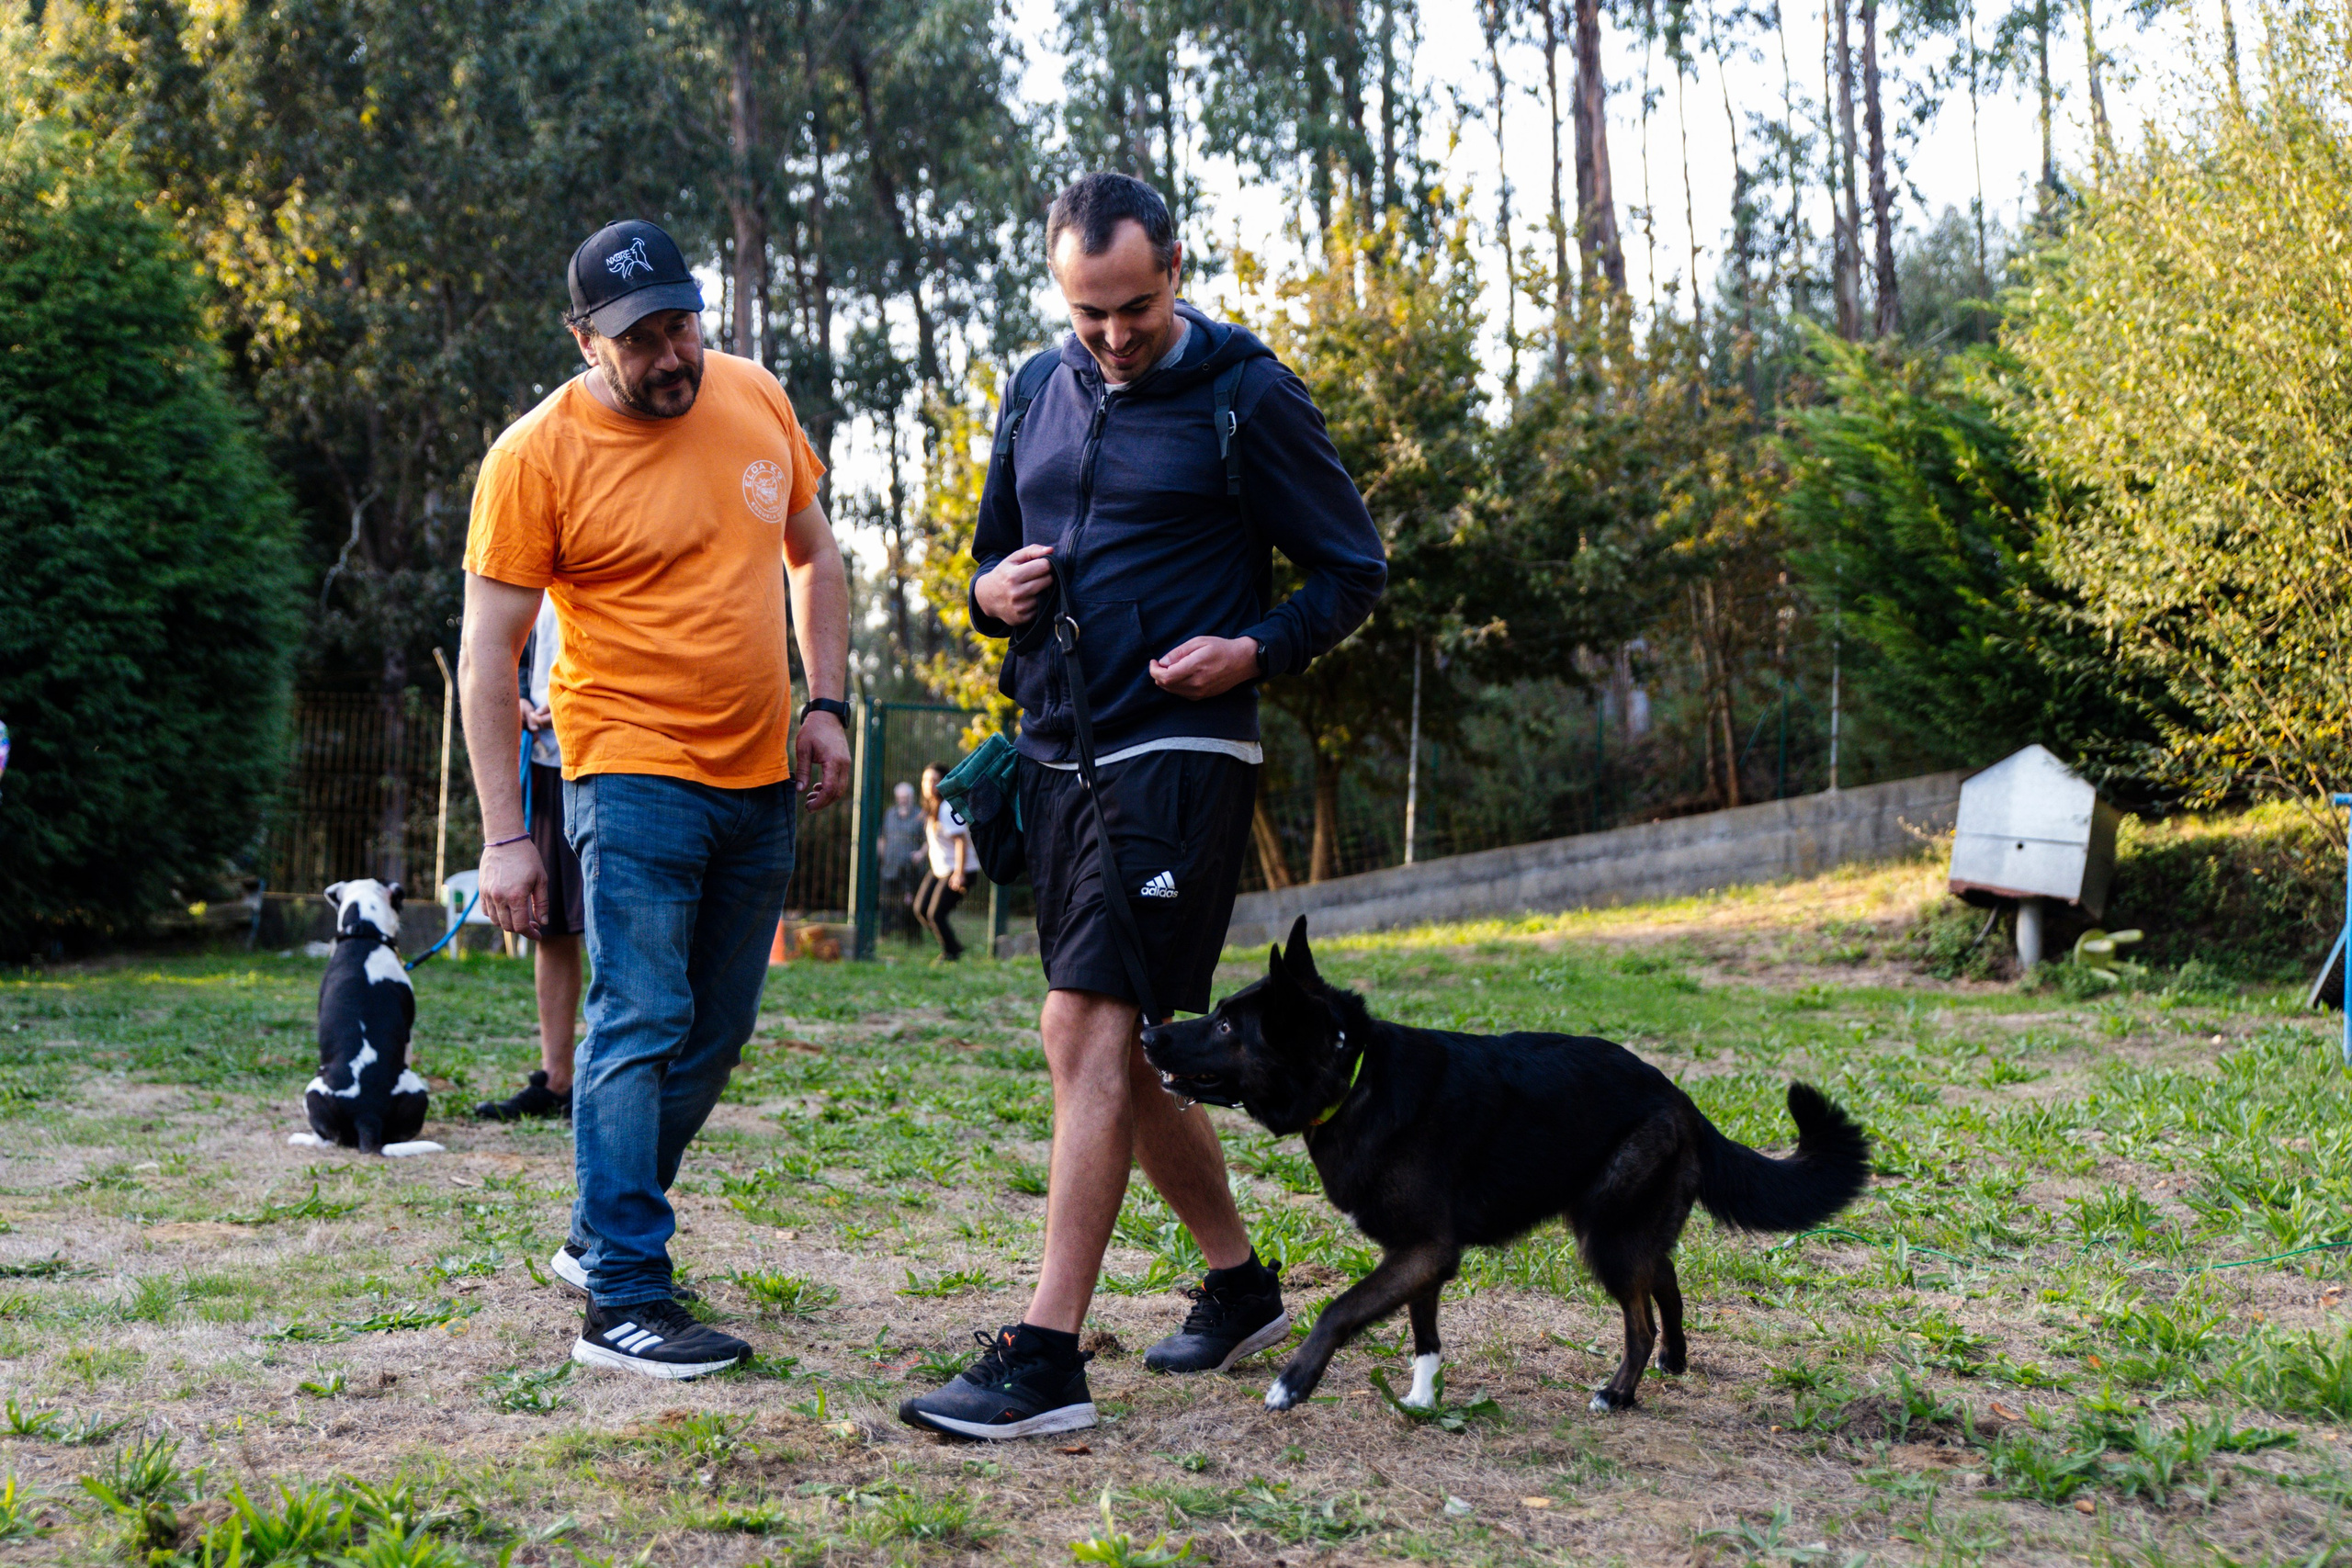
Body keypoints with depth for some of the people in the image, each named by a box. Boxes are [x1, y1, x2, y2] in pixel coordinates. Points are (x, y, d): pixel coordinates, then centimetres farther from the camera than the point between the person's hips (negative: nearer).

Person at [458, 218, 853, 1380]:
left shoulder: (755, 399, 4)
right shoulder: (536, 457, -12)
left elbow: (813, 555, 17)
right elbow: (488, 650, -10)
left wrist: (827, 702, 5)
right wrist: (502, 837, -14)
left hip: (762, 780, 6)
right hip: (636, 774, -6)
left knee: (713, 1037, 12)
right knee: (639, 1029, -11)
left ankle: (600, 1235, 27)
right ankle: (621, 1304, -7)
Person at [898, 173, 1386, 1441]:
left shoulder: (1246, 396, -4)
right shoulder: (1040, 390, 13)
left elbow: (1352, 570, 0)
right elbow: (992, 552, 23)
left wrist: (1255, 650, -17)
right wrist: (993, 590, -1)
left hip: (1178, 754, -7)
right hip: (1057, 754, 7)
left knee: (1087, 1030, -15)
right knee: (1124, 1049, 13)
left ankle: (1043, 1359, -14)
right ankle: (1240, 1285, 30)